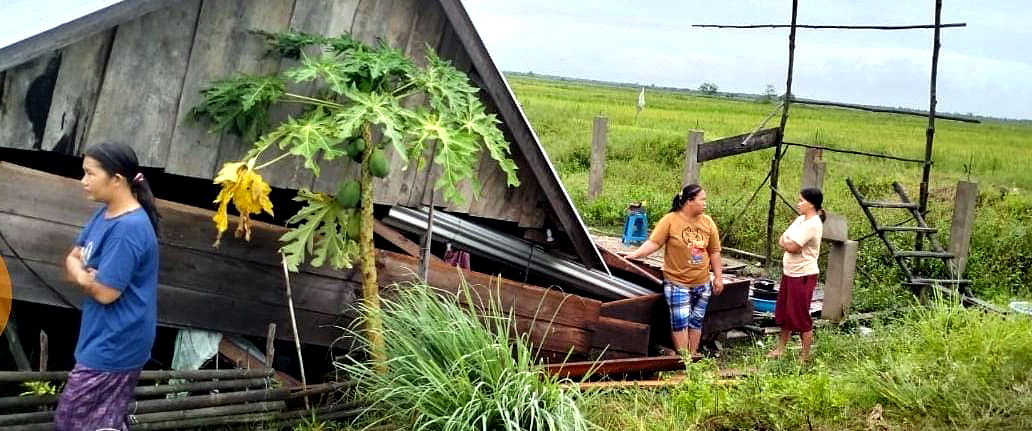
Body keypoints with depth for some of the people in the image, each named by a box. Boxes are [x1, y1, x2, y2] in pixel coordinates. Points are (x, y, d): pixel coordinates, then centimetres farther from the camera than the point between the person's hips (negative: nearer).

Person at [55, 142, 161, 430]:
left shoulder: (129, 229, -25)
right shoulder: (105, 214, 6)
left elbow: (105, 292, -24)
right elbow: (73, 258, 11)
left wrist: (79, 275, -5)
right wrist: (85, 273, -11)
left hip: (114, 344, -9)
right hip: (107, 337, 9)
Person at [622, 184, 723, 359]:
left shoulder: (708, 222, 4)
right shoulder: (670, 220, -9)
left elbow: (714, 251, 10)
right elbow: (654, 242, -11)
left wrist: (718, 277, 9)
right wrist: (636, 254, -23)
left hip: (702, 282, 5)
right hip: (677, 282, -4)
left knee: (696, 320, 11)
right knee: (680, 320, -5)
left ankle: (693, 355, 21)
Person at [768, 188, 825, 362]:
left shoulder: (813, 224, -19)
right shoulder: (800, 219, 11)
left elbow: (792, 246, -22)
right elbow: (782, 240, 12)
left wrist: (785, 242, -4)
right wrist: (788, 243, -5)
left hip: (803, 275, -9)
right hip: (789, 272, 9)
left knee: (801, 316, -1)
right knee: (784, 313, 17)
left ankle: (805, 355, 11)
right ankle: (780, 349, 30)